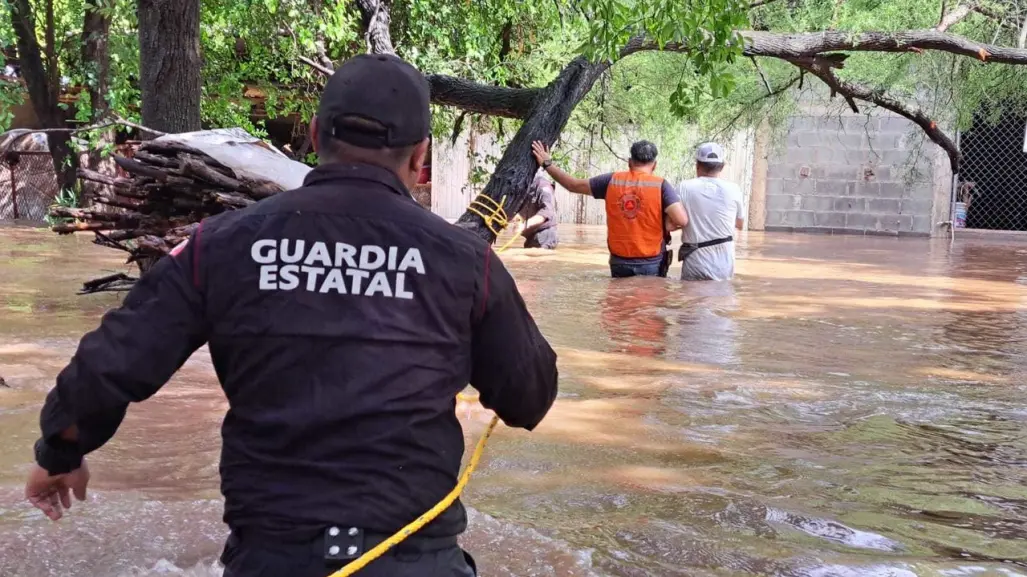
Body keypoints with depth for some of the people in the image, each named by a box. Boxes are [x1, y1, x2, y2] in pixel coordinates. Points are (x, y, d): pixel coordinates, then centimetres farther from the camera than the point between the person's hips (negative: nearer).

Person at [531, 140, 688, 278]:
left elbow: (574, 185, 9)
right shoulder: (661, 185, -8)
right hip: (651, 263, -3)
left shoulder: (612, 181, 0)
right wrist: (666, 225, 3)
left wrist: (547, 164, 20)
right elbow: (681, 220, -18)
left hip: (619, 262, 3)